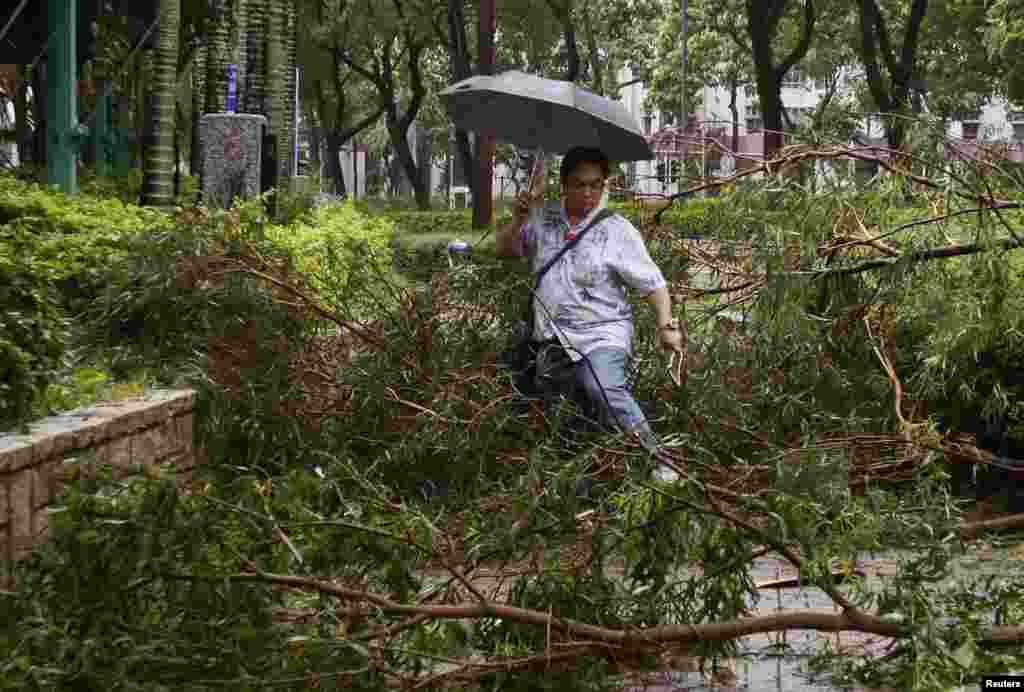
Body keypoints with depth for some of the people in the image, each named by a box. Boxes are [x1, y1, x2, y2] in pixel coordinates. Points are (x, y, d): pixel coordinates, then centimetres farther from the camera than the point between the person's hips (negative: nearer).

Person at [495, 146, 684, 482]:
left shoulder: (618, 231, -1)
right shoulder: (544, 219, 12)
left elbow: (653, 283, 0)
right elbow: (504, 250, 18)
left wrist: (666, 325, -13)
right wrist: (518, 220, -1)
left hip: (602, 336, -5)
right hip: (553, 341, 5)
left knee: (605, 390, -31)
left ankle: (657, 462, -29)